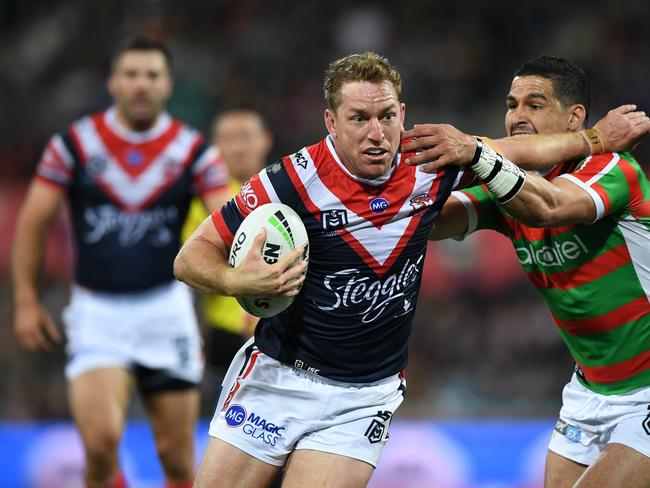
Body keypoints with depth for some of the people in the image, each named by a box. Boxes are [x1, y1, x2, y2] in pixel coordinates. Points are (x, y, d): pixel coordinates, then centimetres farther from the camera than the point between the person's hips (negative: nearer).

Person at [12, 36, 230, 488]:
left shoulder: (193, 150, -1)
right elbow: (33, 221, 6)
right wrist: (27, 301, 4)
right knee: (102, 439, -18)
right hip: (96, 312, -1)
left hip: (166, 309, 1)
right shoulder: (75, 144, -1)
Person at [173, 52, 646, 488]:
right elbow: (192, 256, -11)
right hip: (275, 377, -1)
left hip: (366, 397, 2)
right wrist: (239, 281, -31)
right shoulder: (293, 181, -17)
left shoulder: (428, 165, -7)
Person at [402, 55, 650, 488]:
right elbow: (433, 220, -13)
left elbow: (548, 208, -39)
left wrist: (477, 153, -54)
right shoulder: (512, 182, 2)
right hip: (591, 391, 7)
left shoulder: (614, 170, -18)